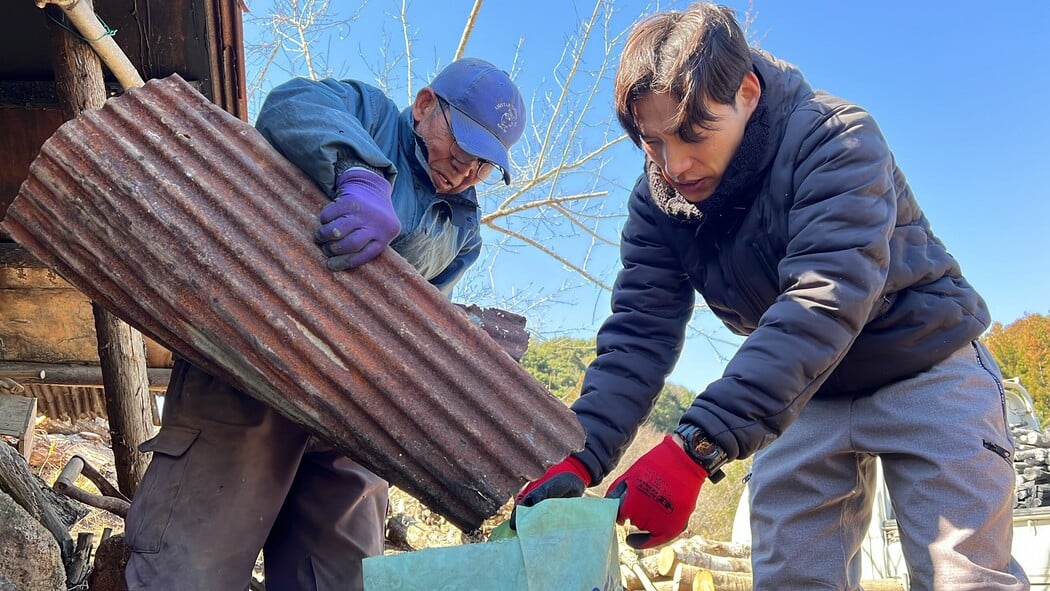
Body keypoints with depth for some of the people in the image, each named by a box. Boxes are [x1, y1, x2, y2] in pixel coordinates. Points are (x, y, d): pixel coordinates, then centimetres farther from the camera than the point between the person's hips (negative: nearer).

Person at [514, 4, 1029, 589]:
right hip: (804, 391, 5)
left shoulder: (836, 139, -27)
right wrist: (582, 458, -31)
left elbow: (824, 302, -38)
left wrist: (697, 447, -48)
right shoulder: (658, 199, -10)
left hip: (924, 362, -4)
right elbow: (639, 333, -15)